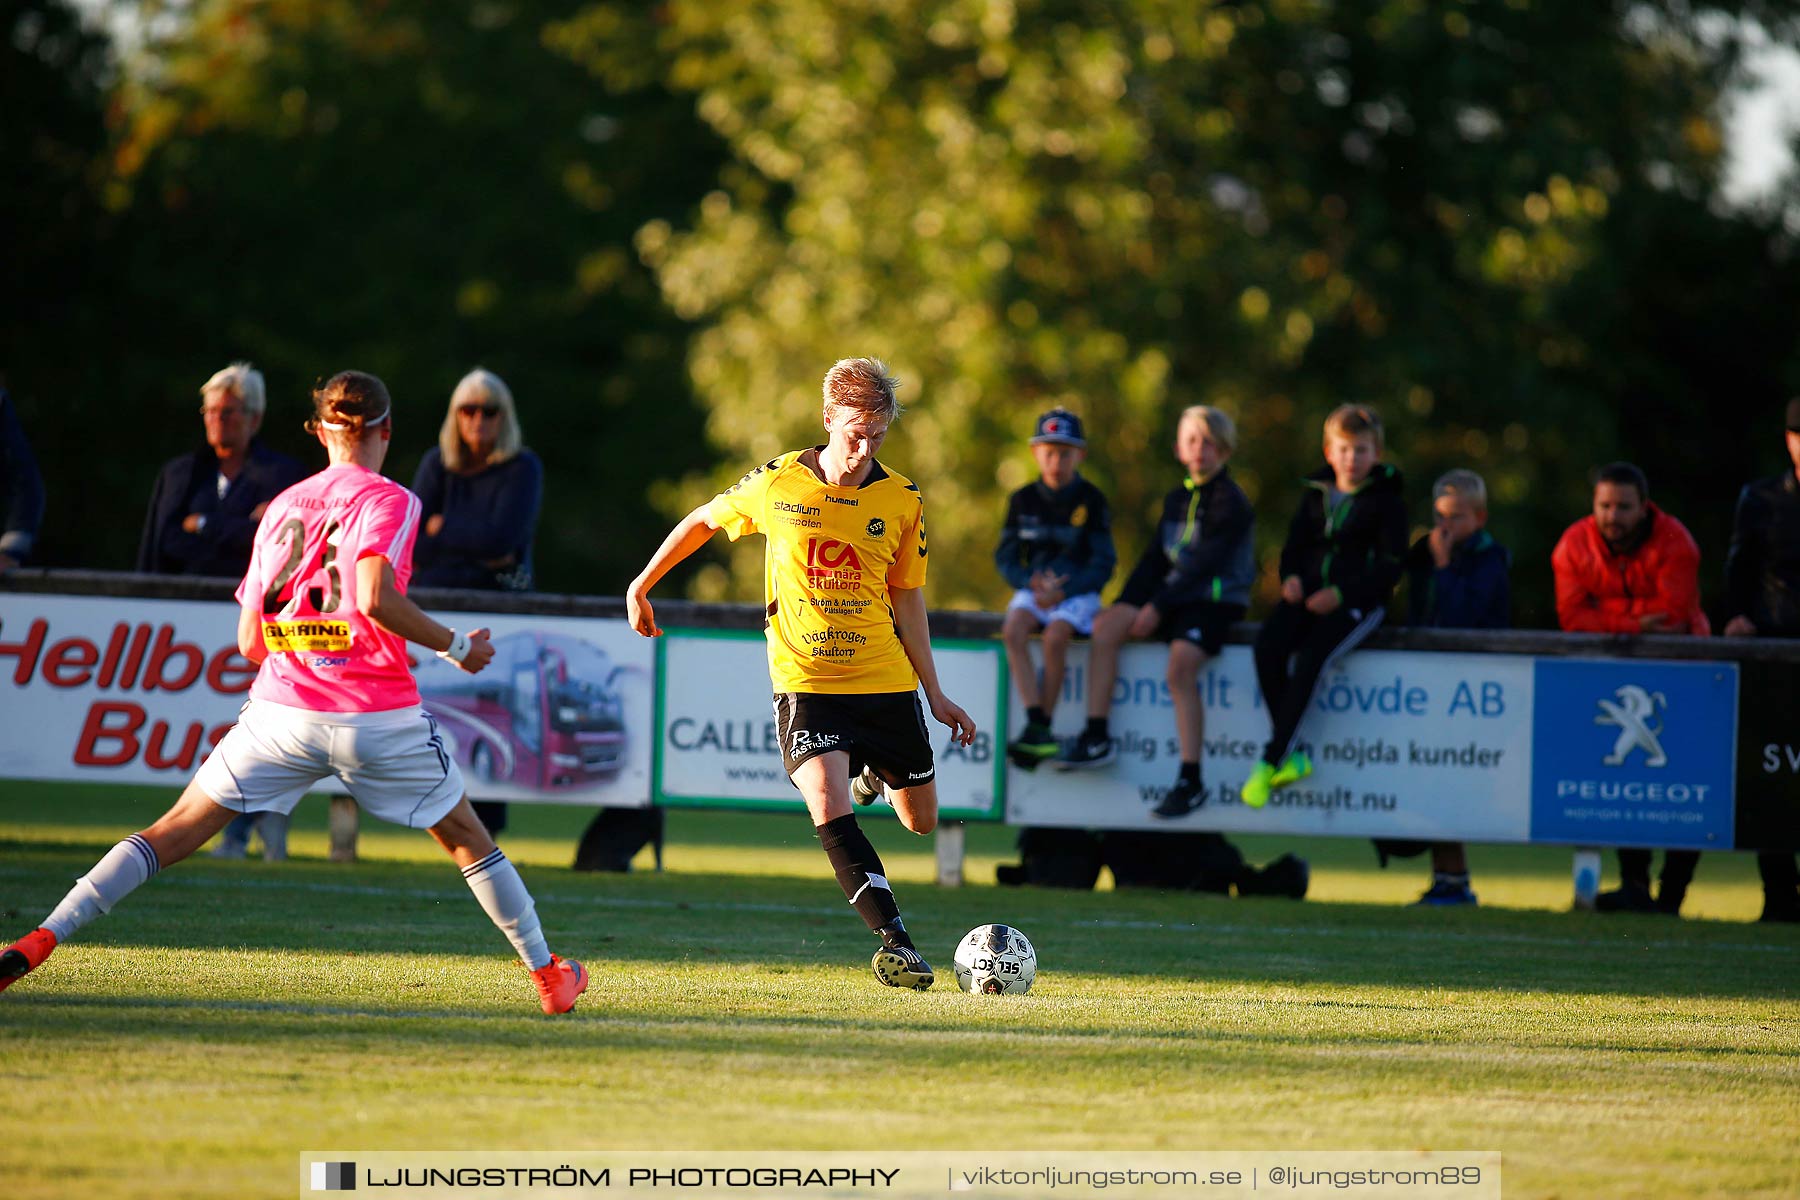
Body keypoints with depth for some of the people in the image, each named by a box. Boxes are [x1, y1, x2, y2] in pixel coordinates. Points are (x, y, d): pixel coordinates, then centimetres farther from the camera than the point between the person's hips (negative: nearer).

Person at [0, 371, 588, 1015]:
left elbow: (249, 638, 12)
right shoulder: (388, 500, -3)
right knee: (466, 838, 16)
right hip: (379, 713, -3)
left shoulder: (283, 505, 11)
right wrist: (455, 646, -9)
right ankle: (549, 976, 23)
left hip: (283, 708, 3)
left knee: (175, 833, 3)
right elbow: (375, 598, -21)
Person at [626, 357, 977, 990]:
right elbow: (702, 521, 12)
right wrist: (641, 587, 17)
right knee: (829, 808, -25)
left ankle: (877, 773, 47)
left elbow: (907, 598, 8)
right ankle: (895, 939, -24)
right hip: (805, 680, -3)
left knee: (921, 819, 11)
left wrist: (935, 694, 7)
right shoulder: (777, 483, -6)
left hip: (885, 678, 3)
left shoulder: (902, 500, -1)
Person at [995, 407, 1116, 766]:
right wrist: (1033, 585, -14)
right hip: (1032, 589, 3)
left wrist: (1063, 590, -19)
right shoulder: (1023, 500, 6)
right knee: (1013, 631, -29)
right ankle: (1036, 725, -35)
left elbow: (1103, 564, -4)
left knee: (1055, 636, -32)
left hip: (1077, 592, -3)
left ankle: (1043, 729, -24)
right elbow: (1006, 558, 6)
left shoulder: (1091, 502, -2)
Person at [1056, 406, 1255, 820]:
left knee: (1181, 665, -30)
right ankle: (1096, 737, -12)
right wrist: (1127, 602, 4)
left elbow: (1205, 564, -15)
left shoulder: (1231, 503, -7)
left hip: (1216, 600, -7)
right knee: (1106, 626, -14)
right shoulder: (1177, 499, 17)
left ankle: (1191, 780, -28)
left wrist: (1158, 607, -19)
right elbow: (1155, 559, 18)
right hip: (1174, 596, 7)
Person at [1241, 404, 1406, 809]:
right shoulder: (1315, 495, 16)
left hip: (1359, 601, -5)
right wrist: (1291, 577, -4)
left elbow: (1391, 564, -5)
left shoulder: (1386, 501, 1)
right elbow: (1294, 545, 20)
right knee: (1268, 645, -25)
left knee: (1311, 656, -31)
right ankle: (1292, 756, -19)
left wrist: (1341, 594, -16)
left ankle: (1272, 760, -25)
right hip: (1309, 595, 5)